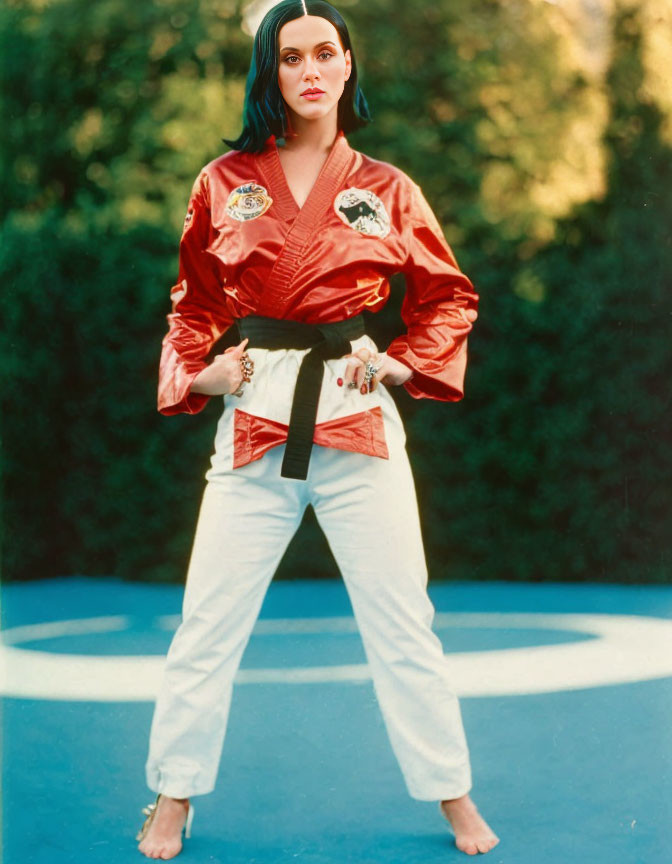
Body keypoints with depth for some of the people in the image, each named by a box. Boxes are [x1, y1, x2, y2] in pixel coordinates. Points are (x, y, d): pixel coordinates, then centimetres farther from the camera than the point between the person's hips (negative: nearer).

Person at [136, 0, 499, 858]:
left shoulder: (387, 190, 4)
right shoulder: (224, 182, 5)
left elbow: (449, 297, 10)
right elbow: (193, 302, 14)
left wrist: (401, 364, -6)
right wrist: (196, 374, -3)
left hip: (357, 418, 0)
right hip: (255, 420, 1)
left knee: (402, 622, 6)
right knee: (208, 622, 4)